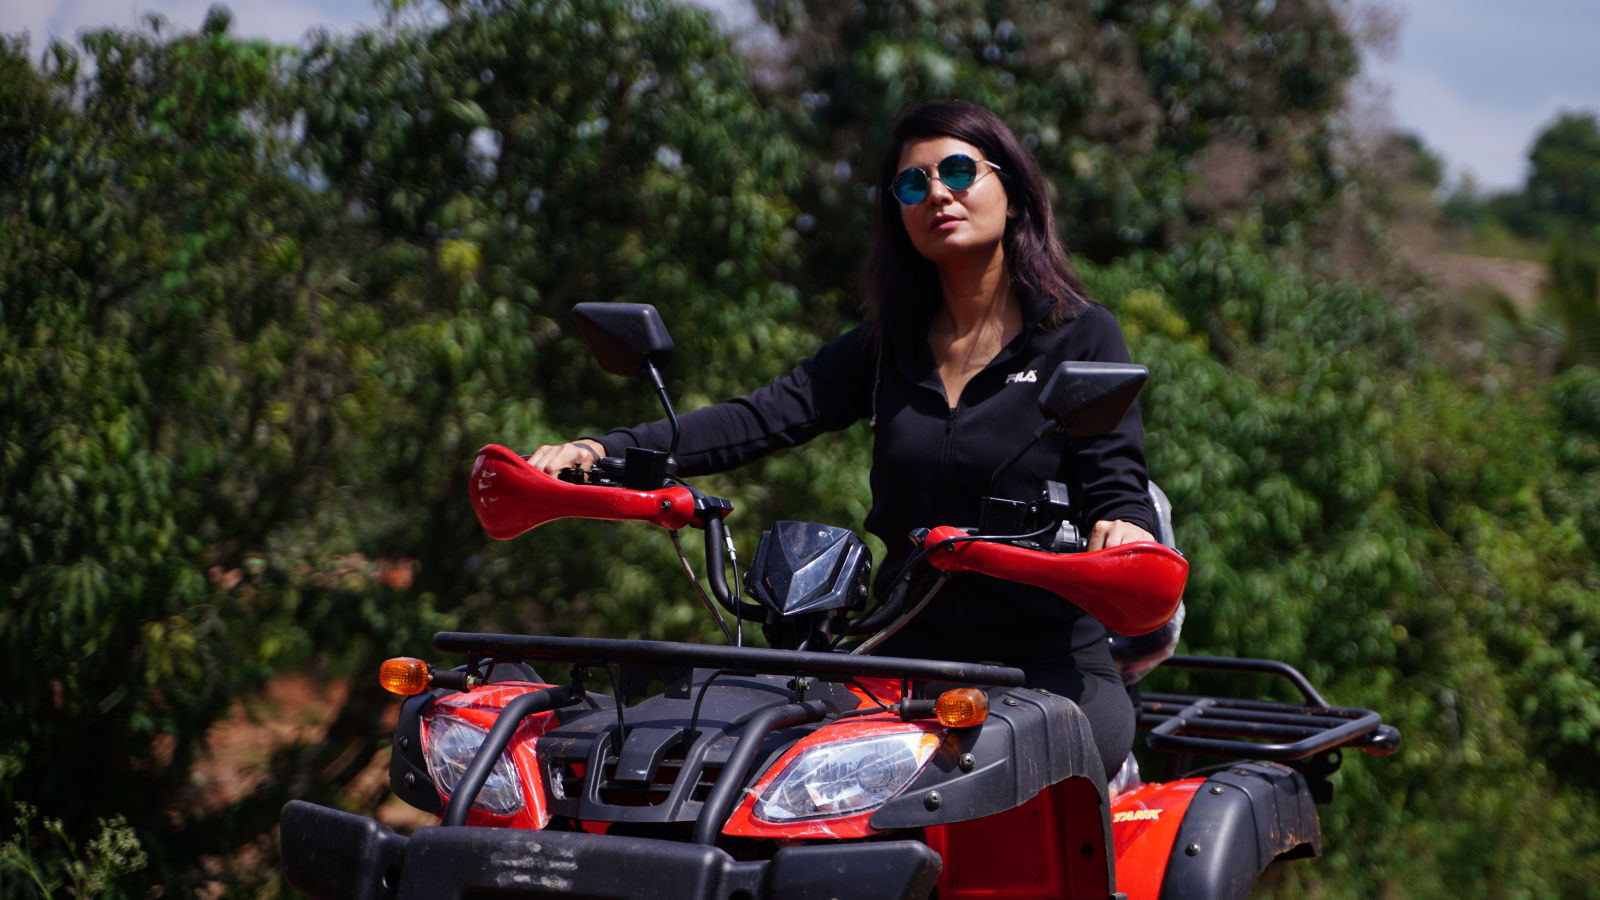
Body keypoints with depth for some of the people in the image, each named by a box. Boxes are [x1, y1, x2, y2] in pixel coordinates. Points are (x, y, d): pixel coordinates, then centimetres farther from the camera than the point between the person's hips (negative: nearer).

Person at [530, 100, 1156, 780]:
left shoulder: (1083, 335, 3)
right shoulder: (888, 346, 16)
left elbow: (1115, 480, -3)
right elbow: (764, 417, 5)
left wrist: (1124, 528, -30)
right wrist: (607, 452, -9)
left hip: (1051, 668, -3)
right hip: (909, 660, 3)